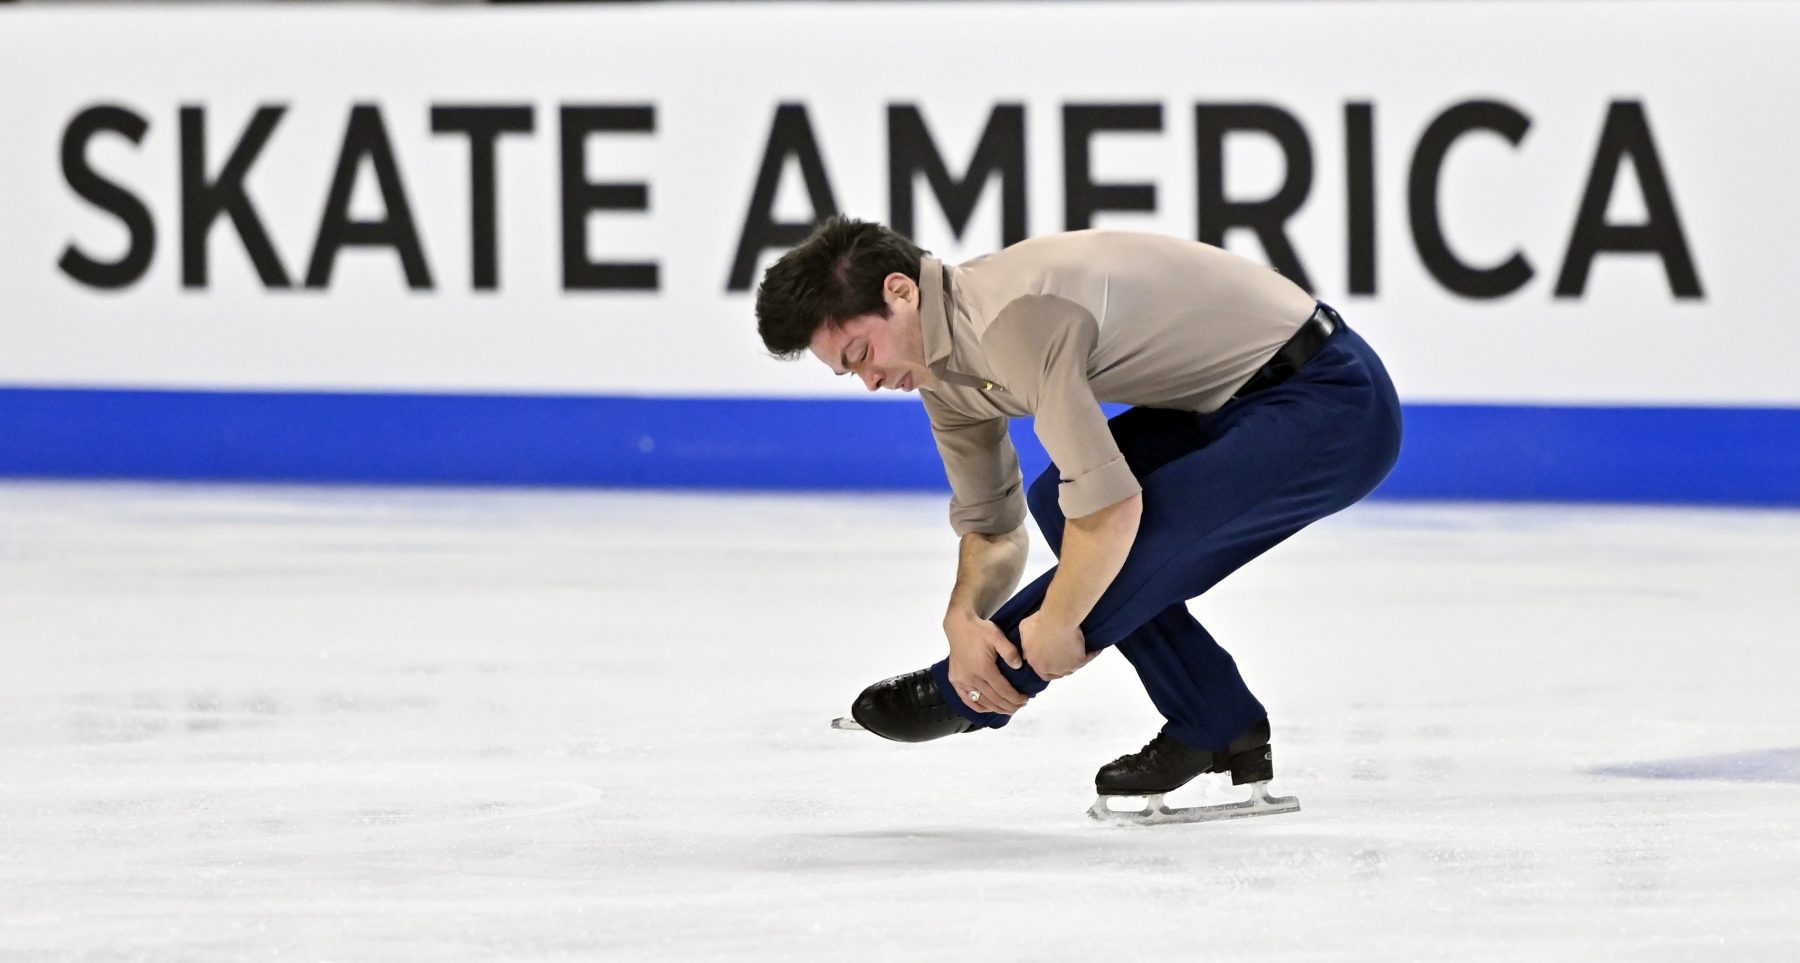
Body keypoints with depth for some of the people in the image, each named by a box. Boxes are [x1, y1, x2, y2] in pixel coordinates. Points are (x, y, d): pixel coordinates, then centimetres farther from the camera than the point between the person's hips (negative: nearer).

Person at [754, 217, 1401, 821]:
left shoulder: (1015, 321, -27)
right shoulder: (942, 363, 6)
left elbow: (1112, 504, -30)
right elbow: (992, 528, 16)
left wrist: (1055, 626, -16)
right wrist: (963, 616, -5)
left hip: (1334, 406, -10)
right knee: (1060, 505, 8)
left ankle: (958, 699, 3)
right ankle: (1220, 735, 12)